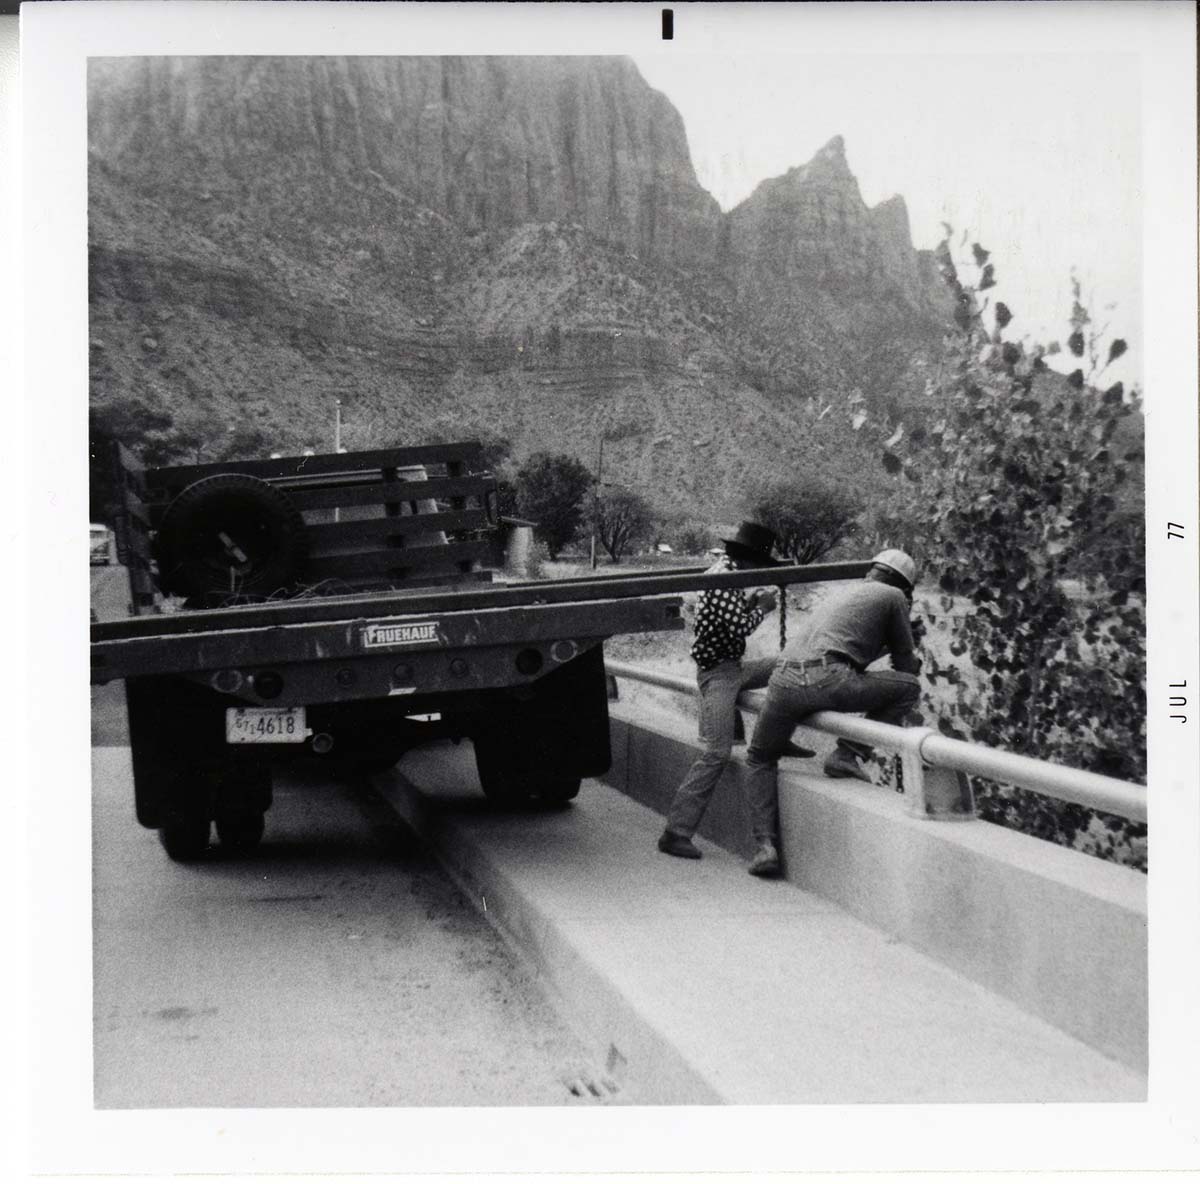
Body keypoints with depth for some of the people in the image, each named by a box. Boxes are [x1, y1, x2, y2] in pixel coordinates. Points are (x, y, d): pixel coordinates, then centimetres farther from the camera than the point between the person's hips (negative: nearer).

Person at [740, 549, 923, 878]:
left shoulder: (842, 594, 36)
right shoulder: (893, 596, 17)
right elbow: (907, 665, 21)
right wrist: (914, 662, 43)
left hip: (784, 681, 6)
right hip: (826, 679, -6)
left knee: (759, 759, 26)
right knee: (908, 687, 11)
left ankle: (766, 845, 7)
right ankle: (849, 755, 4)